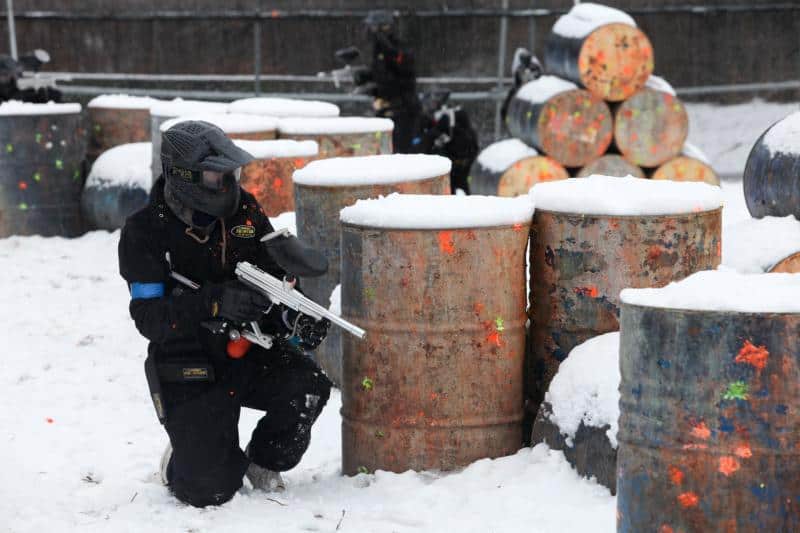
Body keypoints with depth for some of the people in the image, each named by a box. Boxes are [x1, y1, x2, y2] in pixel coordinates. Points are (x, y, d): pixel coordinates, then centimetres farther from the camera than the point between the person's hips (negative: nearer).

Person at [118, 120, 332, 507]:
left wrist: (294, 320, -14)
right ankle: (180, 464, 24)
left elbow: (274, 274, 8)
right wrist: (215, 303, -34)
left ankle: (263, 462, 6)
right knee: (210, 490, -15)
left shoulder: (244, 211, 1)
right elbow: (149, 318, -19)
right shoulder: (145, 232, -12)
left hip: (250, 355, 4)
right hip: (188, 370, -4)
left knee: (309, 387, -25)